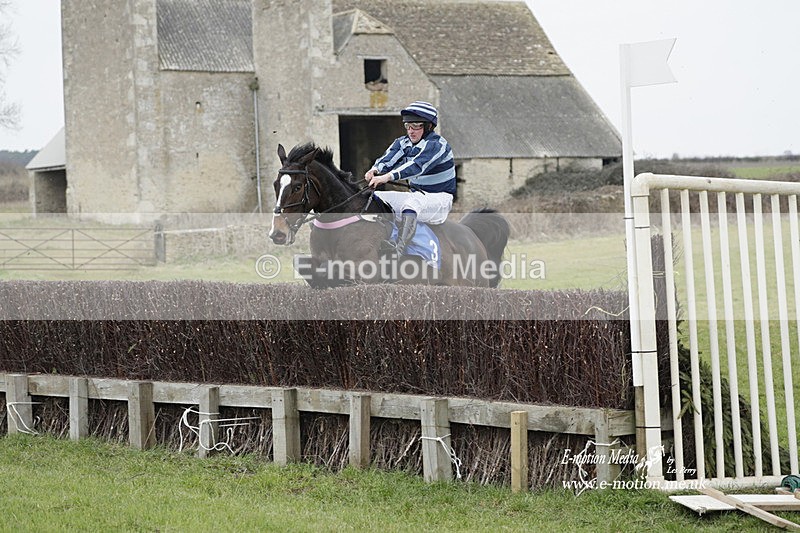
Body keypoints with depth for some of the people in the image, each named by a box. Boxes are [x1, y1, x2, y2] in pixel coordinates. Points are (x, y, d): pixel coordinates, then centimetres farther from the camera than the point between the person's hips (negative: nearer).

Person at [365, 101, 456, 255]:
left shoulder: (437, 145, -17)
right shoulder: (403, 143, 6)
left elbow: (418, 165, -34)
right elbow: (388, 158, -12)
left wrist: (388, 177, -47)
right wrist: (375, 170, -36)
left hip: (439, 199, -8)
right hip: (416, 195, 8)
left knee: (412, 202, -39)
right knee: (376, 198, -1)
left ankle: (400, 247, -55)